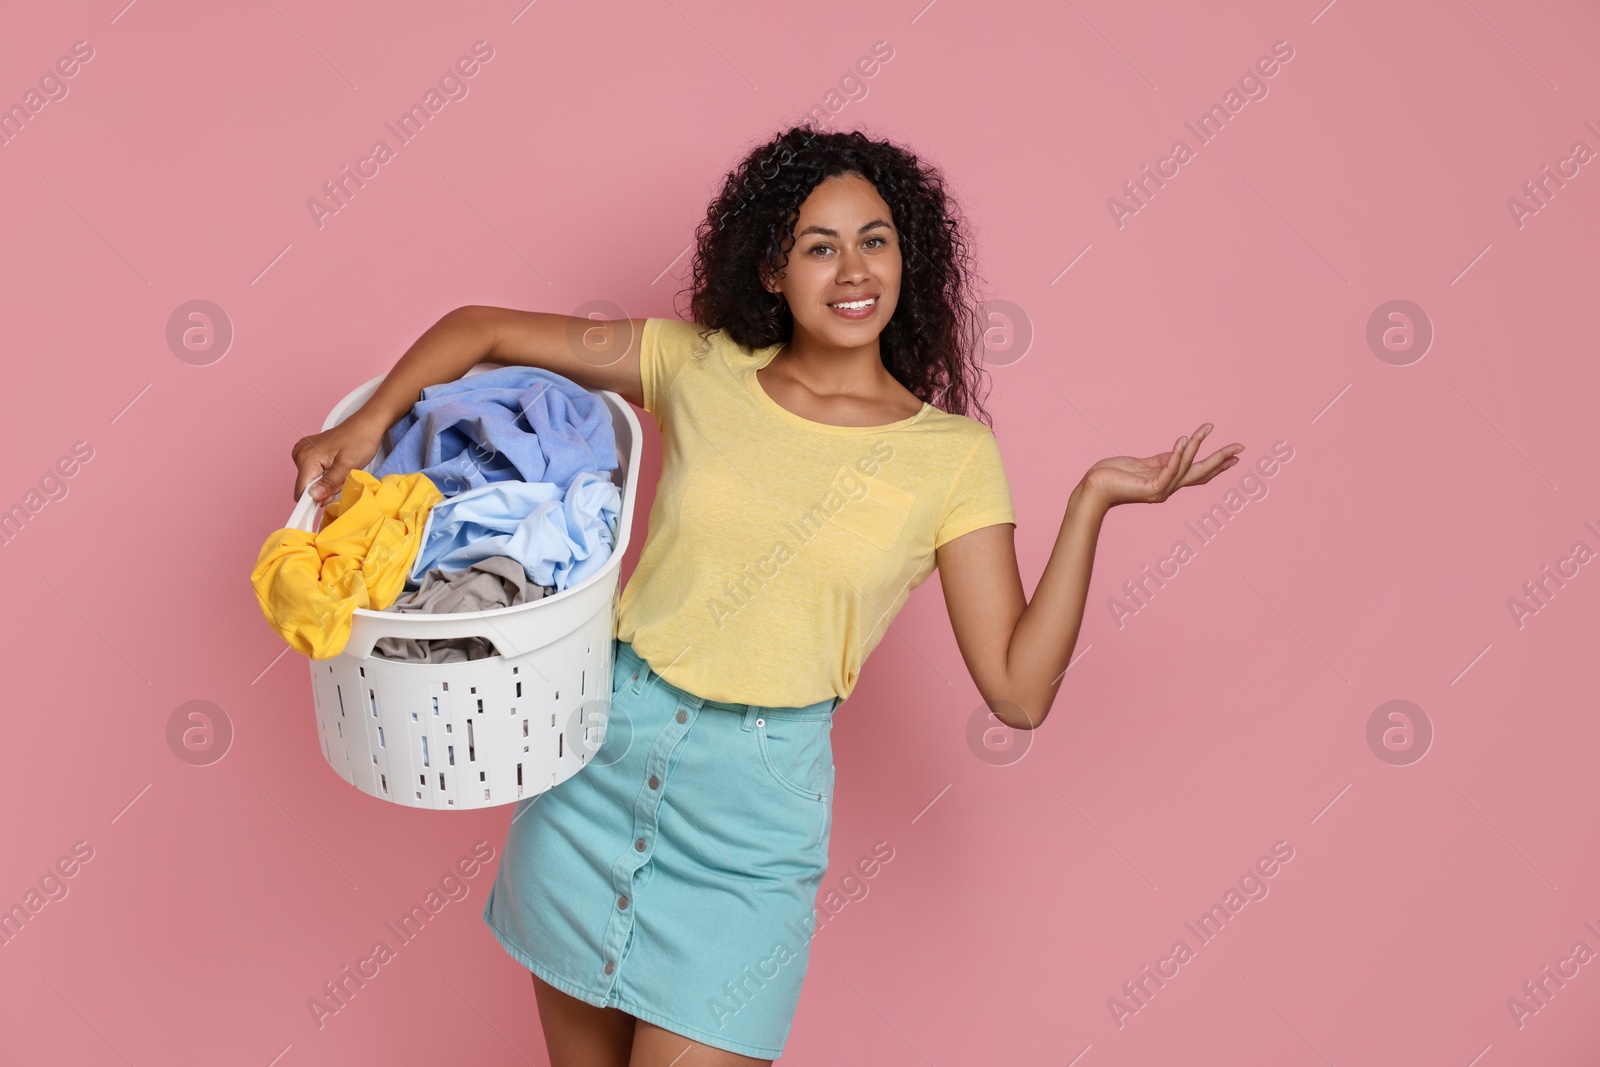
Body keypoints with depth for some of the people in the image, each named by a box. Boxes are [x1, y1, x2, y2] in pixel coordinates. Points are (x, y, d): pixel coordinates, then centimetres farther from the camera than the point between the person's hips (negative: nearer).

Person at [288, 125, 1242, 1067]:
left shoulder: (952, 455, -5)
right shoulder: (700, 368, -1)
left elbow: (1019, 690, -9)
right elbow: (484, 330, 5)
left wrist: (1092, 501, -15)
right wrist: (371, 421, -9)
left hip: (753, 809, -2)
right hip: (600, 753, 3)